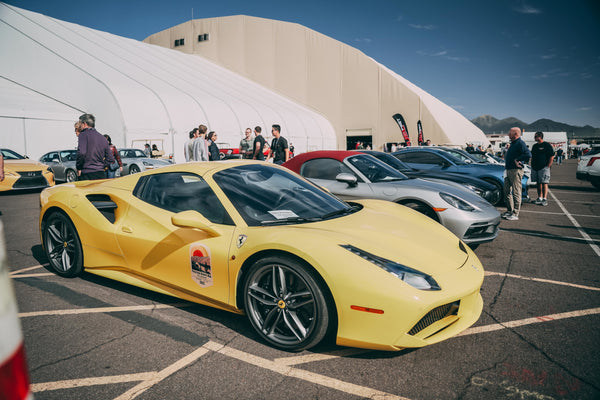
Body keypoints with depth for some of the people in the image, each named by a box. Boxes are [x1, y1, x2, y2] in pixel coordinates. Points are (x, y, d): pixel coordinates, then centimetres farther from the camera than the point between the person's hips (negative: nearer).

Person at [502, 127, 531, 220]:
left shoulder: (520, 143, -11)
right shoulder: (513, 143, 18)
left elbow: (528, 154, -24)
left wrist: (517, 160, -17)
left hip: (515, 170, -10)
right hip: (508, 170, 10)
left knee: (516, 192, -5)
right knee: (507, 192, 13)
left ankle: (515, 214, -2)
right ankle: (509, 211, 22)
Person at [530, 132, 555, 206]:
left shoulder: (547, 145, -5)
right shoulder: (534, 146, 17)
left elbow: (552, 156, -8)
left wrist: (548, 166, -12)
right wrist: (532, 165, 14)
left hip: (544, 168, -7)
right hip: (535, 168, 7)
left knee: (544, 183, -8)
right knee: (538, 183, 9)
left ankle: (545, 199, -8)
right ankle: (539, 198, 15)